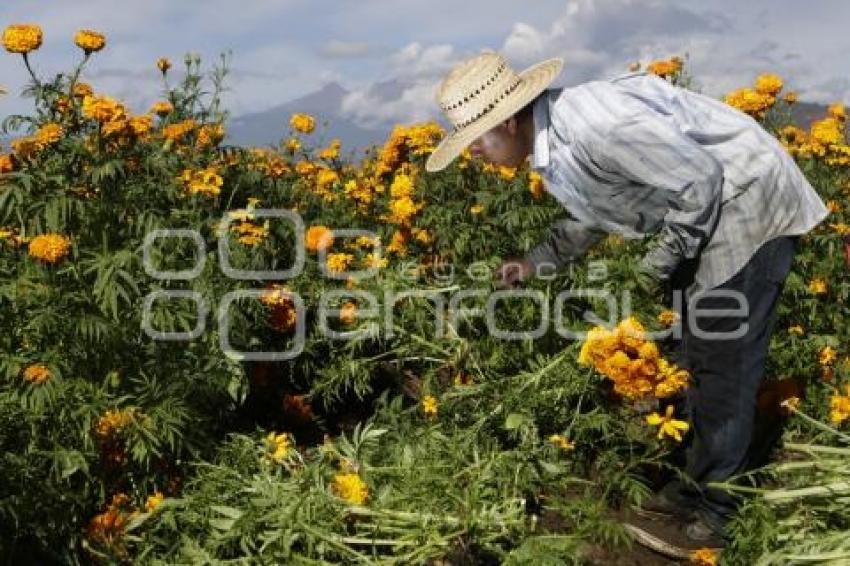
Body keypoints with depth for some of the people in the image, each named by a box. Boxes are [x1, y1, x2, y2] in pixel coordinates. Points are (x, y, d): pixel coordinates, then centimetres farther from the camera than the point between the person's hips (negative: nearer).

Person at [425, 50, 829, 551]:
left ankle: (716, 509, 9)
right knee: (701, 354, 16)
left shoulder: (592, 124, -32)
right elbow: (594, 215, 15)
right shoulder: (550, 139, 0)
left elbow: (700, 179, -27)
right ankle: (704, 483, 30)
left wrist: (666, 258, -15)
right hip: (707, 208, 10)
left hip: (749, 199, -10)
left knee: (723, 358, -3)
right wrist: (536, 262, 6)